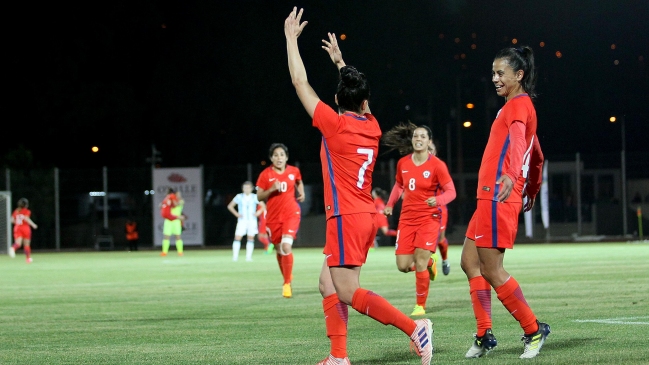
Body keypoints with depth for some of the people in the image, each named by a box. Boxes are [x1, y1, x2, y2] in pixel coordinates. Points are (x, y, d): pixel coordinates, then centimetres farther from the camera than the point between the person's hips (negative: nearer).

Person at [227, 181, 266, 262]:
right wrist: (236, 214, -1)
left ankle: (248, 257, 5)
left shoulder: (255, 197, 3)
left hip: (252, 221, 1)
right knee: (237, 237, -11)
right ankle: (235, 256, -11)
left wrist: (258, 212, -6)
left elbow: (263, 206, 9)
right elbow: (230, 206, 10)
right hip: (242, 221, -1)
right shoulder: (239, 197, 2)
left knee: (251, 238, 1)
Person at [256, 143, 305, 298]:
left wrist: (301, 193, 6)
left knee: (286, 247, -19)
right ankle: (287, 278, 35)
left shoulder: (294, 171, 0)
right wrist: (272, 189, -18)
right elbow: (259, 196, -3)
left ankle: (287, 284, -10)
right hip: (273, 217, 1)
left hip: (291, 214, -1)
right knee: (279, 250, 11)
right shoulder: (265, 174, -4)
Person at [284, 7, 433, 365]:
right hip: (366, 217, 8)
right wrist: (340, 61, 40)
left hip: (346, 219, -8)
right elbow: (359, 96, 30)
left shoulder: (335, 124, -11)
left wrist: (291, 37, 4)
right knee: (328, 284, 12)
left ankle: (414, 327, -18)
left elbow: (300, 82, -4)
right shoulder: (372, 127, 7)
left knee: (348, 292, -8)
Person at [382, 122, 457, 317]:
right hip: (407, 218, 4)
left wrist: (438, 200, -31)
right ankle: (429, 262, 32)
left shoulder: (437, 165, -11)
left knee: (420, 263, -12)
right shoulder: (403, 163, 3)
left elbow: (451, 191, -11)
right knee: (403, 266, -3)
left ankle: (420, 306, 6)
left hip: (429, 218, -4)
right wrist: (390, 204, 11)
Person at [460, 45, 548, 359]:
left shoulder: (518, 104, -8)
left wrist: (511, 175, -47)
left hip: (497, 198, -10)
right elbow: (537, 156, 31)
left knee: (492, 271, -9)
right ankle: (484, 335, 12)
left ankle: (534, 331, 0)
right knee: (470, 262, 11)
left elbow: (517, 140, -29)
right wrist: (532, 192, 40)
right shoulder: (520, 106, 22)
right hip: (489, 199, 10)